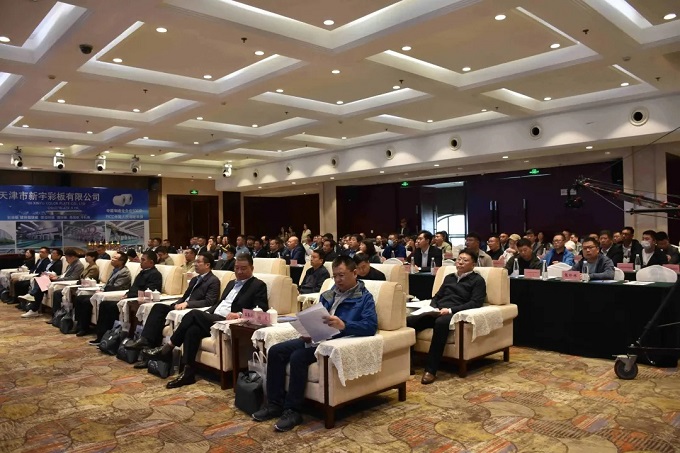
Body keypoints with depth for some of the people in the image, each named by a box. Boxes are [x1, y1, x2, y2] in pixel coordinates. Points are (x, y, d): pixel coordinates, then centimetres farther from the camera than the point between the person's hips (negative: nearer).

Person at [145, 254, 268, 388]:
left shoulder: (259, 285, 1)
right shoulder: (232, 283, 26)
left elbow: (262, 310, -9)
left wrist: (239, 315, -22)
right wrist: (205, 314, 9)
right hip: (213, 318, 7)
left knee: (194, 314, -23)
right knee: (193, 329, -25)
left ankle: (168, 348, -9)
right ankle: (188, 373, -21)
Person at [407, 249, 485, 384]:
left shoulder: (478, 280, 11)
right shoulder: (449, 277, 29)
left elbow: (475, 303, -4)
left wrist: (451, 310, -15)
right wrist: (433, 308, 1)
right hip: (437, 312, 5)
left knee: (441, 322, -42)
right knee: (408, 321, -25)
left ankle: (431, 369, -37)